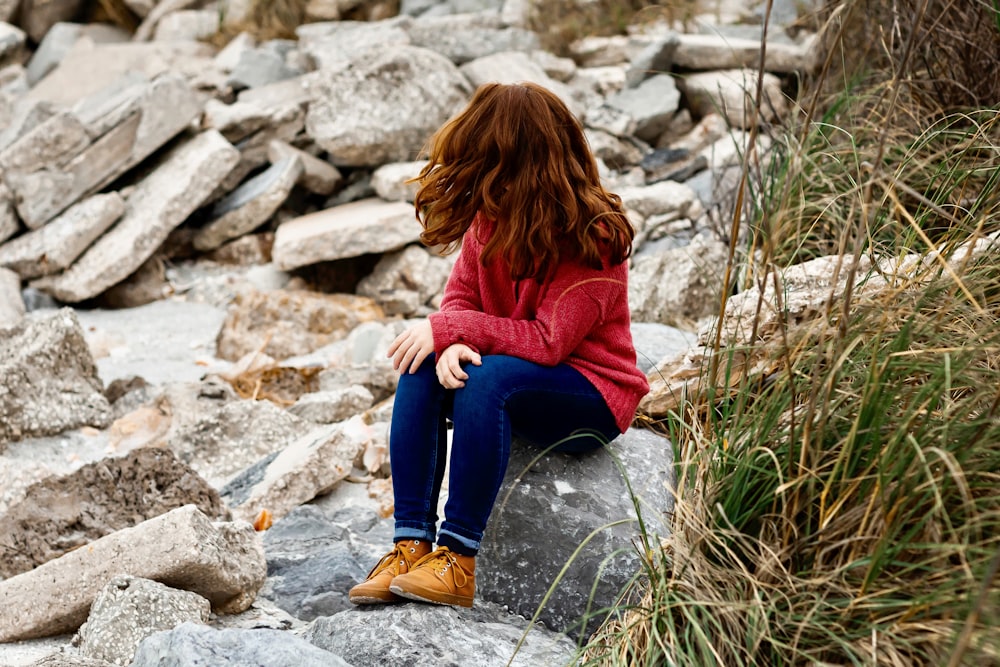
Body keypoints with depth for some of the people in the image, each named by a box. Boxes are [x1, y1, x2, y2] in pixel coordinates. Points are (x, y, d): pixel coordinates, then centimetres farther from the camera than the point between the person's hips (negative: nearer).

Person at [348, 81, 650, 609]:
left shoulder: (594, 238, -22)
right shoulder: (490, 219, -1)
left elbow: (549, 342, -27)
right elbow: (460, 296, 1)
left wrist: (450, 327, -27)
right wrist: (450, 342, -23)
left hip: (592, 395, -6)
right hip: (516, 373, 7)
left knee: (489, 377, -35)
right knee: (421, 371, -21)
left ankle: (458, 557, -32)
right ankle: (411, 543, -24)